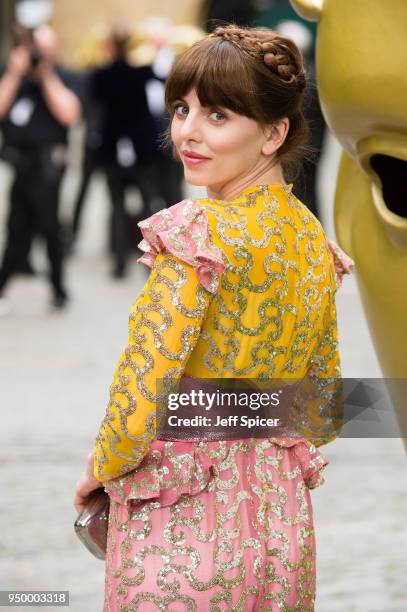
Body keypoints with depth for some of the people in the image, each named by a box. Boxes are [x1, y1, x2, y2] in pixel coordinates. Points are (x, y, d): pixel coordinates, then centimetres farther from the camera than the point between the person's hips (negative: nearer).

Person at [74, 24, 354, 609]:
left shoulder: (198, 231, -18)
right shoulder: (314, 240, 5)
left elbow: (140, 398, -21)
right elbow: (324, 414, 13)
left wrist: (101, 469, -3)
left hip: (179, 525, -7)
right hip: (282, 516, 7)